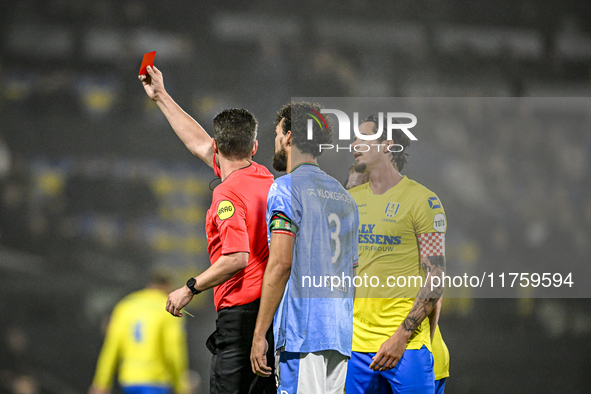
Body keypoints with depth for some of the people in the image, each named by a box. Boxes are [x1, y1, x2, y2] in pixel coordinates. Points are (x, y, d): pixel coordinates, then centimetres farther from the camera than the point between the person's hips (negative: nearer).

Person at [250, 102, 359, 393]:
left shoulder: (287, 188, -4)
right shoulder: (344, 196, 20)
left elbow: (281, 263, -13)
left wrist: (259, 335, -12)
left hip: (301, 332, -8)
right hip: (341, 334, 8)